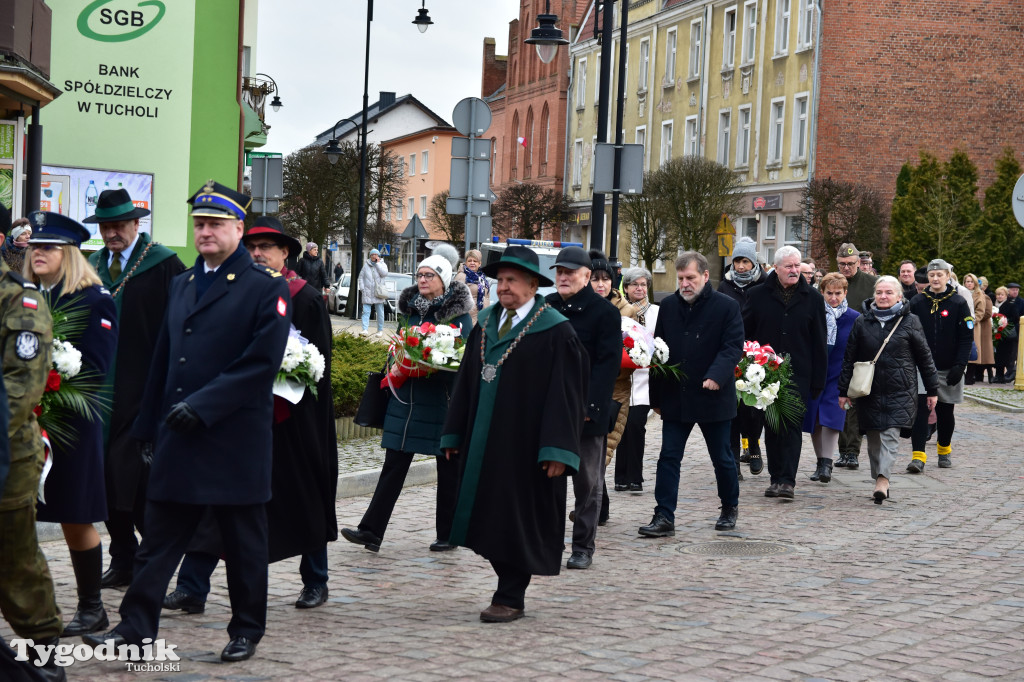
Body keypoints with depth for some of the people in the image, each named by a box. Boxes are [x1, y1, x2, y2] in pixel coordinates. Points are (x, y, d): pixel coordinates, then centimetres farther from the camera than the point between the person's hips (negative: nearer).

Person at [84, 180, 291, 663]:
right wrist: (151, 427, 12)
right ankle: (135, 626, 8)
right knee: (159, 538, 5)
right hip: (178, 438, 5)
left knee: (243, 543, 7)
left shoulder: (266, 287, -6)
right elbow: (163, 359, 17)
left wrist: (202, 405, -19)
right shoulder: (181, 285, 15)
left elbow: (262, 364, -15)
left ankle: (247, 631, 19)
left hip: (235, 440, -5)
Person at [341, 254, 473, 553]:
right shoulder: (412, 307, 12)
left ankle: (448, 534, 17)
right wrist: (397, 366, 1)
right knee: (394, 463, 1)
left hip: (444, 397, -5)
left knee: (448, 467, 6)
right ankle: (372, 531, -2)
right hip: (408, 397, 5)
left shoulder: (459, 313, -5)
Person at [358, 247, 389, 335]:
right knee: (366, 311, -8)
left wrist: (377, 263, -8)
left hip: (378, 292, -1)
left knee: (380, 313, 4)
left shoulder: (382, 264, 7)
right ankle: (365, 330, -13)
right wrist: (362, 288, 2)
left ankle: (380, 330, 13)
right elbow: (361, 276, 13)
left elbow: (384, 273, -13)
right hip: (367, 293, 1)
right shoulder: (366, 264, 10)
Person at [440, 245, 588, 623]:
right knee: (491, 519, 10)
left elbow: (565, 393, -13)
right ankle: (509, 589, 22)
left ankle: (510, 599, 9)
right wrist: (454, 434, 10)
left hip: (523, 444, -6)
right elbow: (467, 380, 13)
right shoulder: (486, 323, 10)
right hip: (483, 442, 6)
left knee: (516, 519, 0)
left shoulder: (555, 331, -9)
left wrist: (556, 449, -19)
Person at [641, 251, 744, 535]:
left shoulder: (727, 307, -7)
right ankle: (664, 517, -1)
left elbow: (733, 346, -13)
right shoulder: (668, 306, 6)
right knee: (668, 457, -2)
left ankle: (730, 508, 31)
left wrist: (716, 376, -30)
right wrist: (656, 396, 8)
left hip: (713, 397, -3)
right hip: (675, 397, 3)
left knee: (722, 458, 11)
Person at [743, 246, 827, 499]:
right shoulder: (760, 296, 5)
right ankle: (776, 478, 15)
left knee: (792, 426, -8)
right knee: (771, 427, 6)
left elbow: (819, 343, 5)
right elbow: (745, 333, 9)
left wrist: (818, 380, 1)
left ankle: (788, 480, -10)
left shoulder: (812, 299, 4)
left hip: (798, 373, -2)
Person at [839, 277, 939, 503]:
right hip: (869, 389, 3)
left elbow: (924, 357, 7)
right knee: (873, 436, 6)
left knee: (891, 434, -14)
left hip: (900, 390, -3)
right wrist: (843, 390, 9)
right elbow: (849, 358, 11)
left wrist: (932, 390, 7)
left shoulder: (909, 322, 2)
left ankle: (882, 480, -23)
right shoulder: (862, 322, 8)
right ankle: (879, 480, 15)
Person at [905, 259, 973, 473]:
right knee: (919, 409, -12)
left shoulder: (958, 303, -2)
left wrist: (959, 366, -11)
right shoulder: (916, 302, 2)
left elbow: (967, 337, -3)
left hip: (947, 369, 0)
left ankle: (944, 450, 33)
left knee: (945, 411, 12)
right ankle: (918, 457, -14)